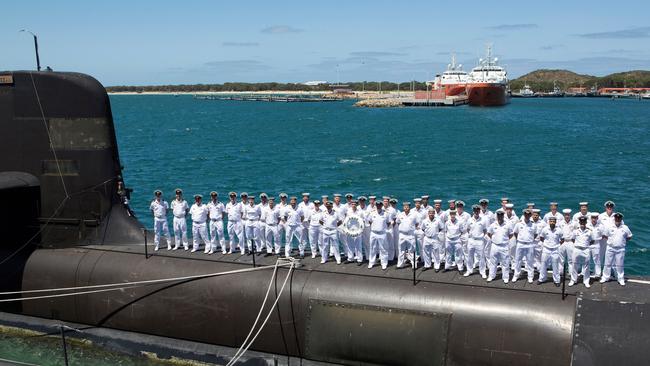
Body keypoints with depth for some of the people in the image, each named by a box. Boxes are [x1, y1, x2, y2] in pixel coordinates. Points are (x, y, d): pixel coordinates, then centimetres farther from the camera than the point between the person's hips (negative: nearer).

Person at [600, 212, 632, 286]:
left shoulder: (625, 228, -1)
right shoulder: (610, 227, 0)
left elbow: (629, 236, 9)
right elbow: (606, 236, 12)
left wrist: (623, 241, 4)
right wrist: (611, 241, 3)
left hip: (620, 249, -1)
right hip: (610, 248, 1)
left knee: (619, 265, 5)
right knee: (608, 264, 7)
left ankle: (621, 279, 17)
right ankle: (605, 277, 18)